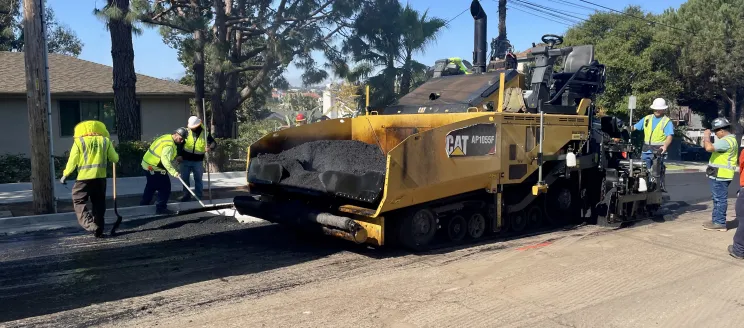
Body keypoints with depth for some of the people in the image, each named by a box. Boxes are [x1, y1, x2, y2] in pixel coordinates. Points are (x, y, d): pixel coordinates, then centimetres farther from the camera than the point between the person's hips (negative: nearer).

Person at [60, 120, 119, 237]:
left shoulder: (79, 141, 2)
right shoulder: (105, 141, 7)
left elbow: (72, 161, 0)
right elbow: (115, 159, 10)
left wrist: (65, 175, 13)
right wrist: (115, 154, 33)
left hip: (84, 177, -3)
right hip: (100, 177, 3)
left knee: (79, 202, 4)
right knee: (99, 203, 11)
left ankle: (91, 225, -15)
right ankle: (98, 230, 12)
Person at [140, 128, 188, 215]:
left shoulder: (166, 137, 7)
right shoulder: (169, 145, -23)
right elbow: (165, 159, -37)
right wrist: (173, 172, -43)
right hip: (154, 169, -10)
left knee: (151, 186, 25)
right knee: (165, 188, -2)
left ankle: (144, 204, 40)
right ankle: (161, 208, 4)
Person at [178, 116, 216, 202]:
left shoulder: (205, 133, -6)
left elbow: (213, 143, -7)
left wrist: (210, 148, -30)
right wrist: (179, 155, -5)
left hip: (198, 161, -1)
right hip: (185, 160, 1)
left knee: (198, 179, 8)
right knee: (184, 178, 9)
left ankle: (198, 197, 17)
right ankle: (186, 195, 22)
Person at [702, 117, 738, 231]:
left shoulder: (726, 141, -19)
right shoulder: (731, 139, 17)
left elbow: (709, 148, -29)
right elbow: (714, 148, 24)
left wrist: (706, 137, -15)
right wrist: (707, 140, 11)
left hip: (720, 175, -11)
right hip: (720, 174, 11)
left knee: (720, 199, -5)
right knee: (718, 198, 17)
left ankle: (720, 223, -1)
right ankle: (716, 220, 25)